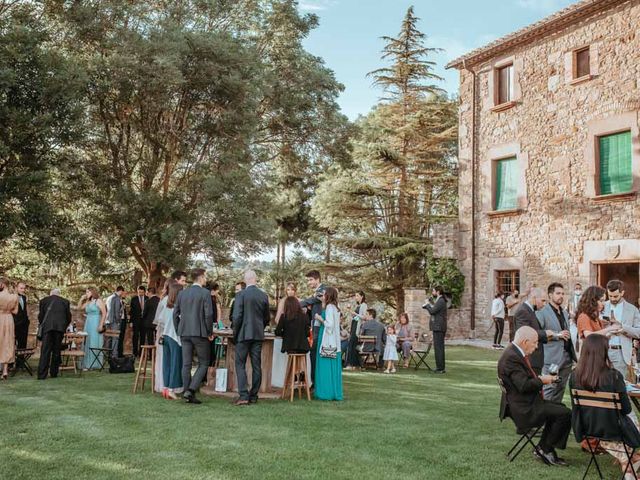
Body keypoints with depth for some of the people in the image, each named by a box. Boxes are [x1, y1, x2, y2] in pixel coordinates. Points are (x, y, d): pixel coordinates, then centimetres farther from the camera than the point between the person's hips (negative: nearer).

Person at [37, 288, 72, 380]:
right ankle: (54, 372, 11)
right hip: (60, 327, 1)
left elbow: (40, 315, 15)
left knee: (45, 351, -3)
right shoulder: (65, 301, 17)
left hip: (47, 327, -1)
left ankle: (42, 374, -9)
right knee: (56, 350, 9)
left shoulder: (44, 300, 17)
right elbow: (68, 317, 16)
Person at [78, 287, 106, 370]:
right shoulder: (88, 302, 17)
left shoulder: (98, 301, -5)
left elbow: (104, 313, -11)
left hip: (95, 325, -7)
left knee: (95, 343, -7)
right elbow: (79, 308, 21)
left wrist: (101, 325, -17)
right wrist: (81, 299, 11)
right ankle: (88, 364, 11)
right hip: (87, 325, 7)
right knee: (87, 344, 7)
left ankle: (96, 364, -5)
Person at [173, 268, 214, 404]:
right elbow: (208, 315, -13)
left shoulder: (182, 293, 9)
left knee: (186, 364, 8)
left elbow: (175, 313, 10)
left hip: (184, 333, 5)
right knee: (203, 363, 5)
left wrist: (178, 331, 17)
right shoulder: (205, 293, -8)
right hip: (200, 333, -5)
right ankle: (191, 390, -9)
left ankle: (188, 395, 10)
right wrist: (209, 333, -2)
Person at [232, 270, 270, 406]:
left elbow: (237, 316, -13)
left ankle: (243, 395, -8)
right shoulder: (264, 296, 4)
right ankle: (253, 395, 12)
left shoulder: (241, 294, -9)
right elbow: (267, 318, 11)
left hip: (244, 334, -4)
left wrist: (235, 333, -1)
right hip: (258, 335, 4)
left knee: (240, 365, 1)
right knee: (256, 366, 8)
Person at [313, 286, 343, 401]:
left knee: (326, 366, -4)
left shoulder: (329, 307, -14)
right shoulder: (334, 307, 14)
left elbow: (329, 324, -21)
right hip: (333, 342, 9)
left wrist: (320, 318, -7)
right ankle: (333, 392, 14)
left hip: (327, 342, -9)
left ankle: (327, 392, -1)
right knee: (332, 368, 10)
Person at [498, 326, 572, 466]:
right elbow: (524, 385, -27)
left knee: (560, 408, 20)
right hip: (522, 408, -11)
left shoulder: (516, 353, 11)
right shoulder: (511, 357, -23)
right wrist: (542, 380, -12)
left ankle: (543, 447, 20)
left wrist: (540, 377, 5)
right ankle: (546, 449, 2)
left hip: (527, 402, 11)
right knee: (565, 413, -13)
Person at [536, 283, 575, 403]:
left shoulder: (565, 313, 19)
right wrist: (557, 335, -17)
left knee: (560, 392, 11)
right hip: (552, 359, -7)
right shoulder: (542, 313, -7)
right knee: (549, 391, -10)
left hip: (567, 357, 7)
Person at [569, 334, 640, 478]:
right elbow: (626, 409, -12)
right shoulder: (613, 376, -23)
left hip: (586, 428, 5)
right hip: (611, 430, -5)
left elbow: (575, 406, 1)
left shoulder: (575, 376, -13)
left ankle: (626, 462, 42)